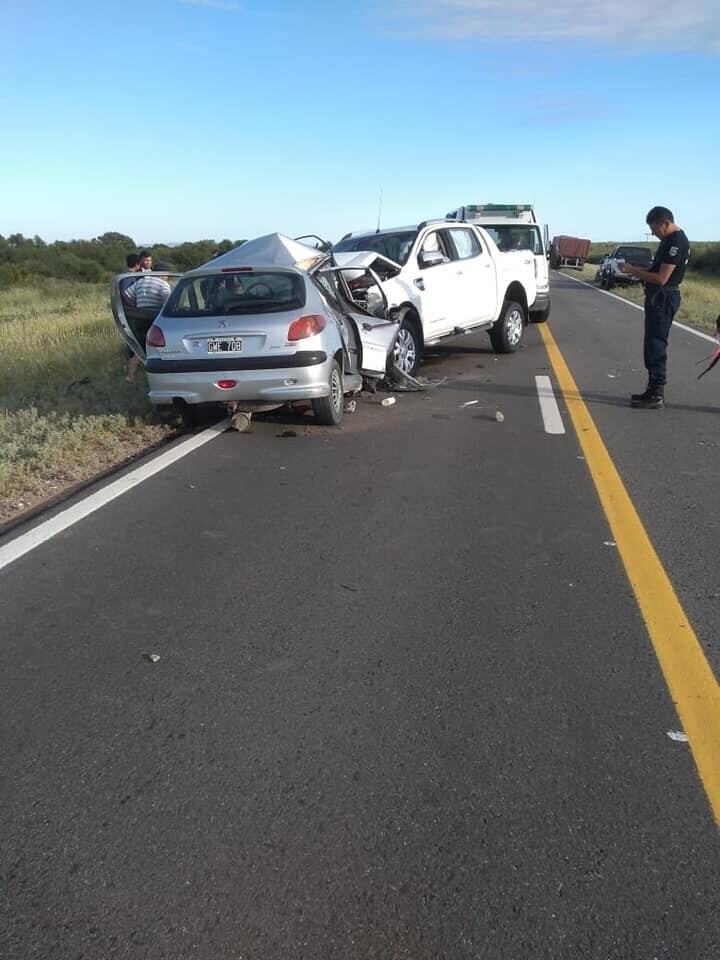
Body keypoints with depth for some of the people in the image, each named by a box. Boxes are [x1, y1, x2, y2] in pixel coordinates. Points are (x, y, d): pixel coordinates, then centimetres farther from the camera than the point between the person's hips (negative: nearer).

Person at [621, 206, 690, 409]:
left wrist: (633, 271, -14)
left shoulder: (677, 242, -17)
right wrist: (635, 269, 6)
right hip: (657, 297, 10)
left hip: (664, 298, -10)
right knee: (652, 344, 14)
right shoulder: (669, 240, 15)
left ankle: (657, 395, -4)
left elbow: (662, 278, -22)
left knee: (656, 345, -8)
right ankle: (653, 390, 22)